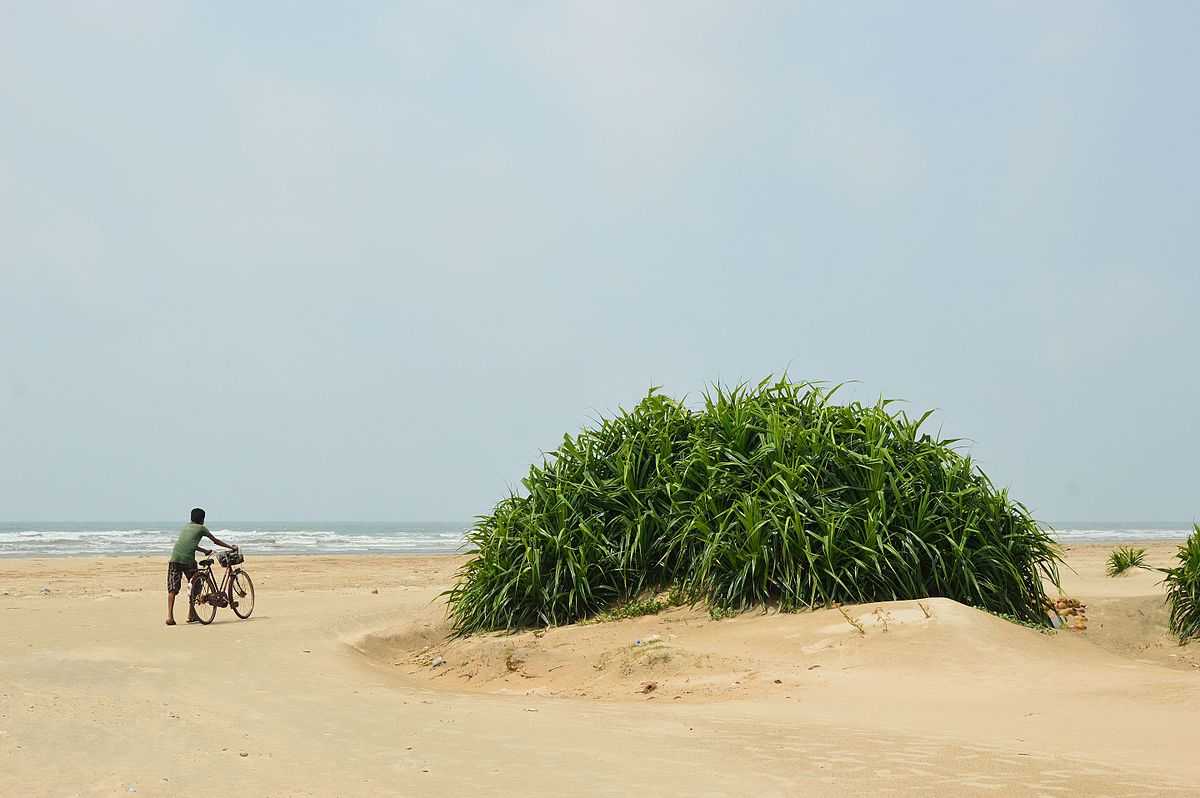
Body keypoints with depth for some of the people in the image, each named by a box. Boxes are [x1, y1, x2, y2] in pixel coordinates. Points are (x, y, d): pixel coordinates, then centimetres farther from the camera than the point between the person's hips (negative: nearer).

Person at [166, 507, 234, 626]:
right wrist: (231, 547, 33)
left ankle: (170, 616, -10)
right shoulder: (201, 528, 14)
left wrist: (205, 551, 50)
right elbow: (215, 541, 21)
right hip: (188, 559, -4)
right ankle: (191, 614, 16)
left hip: (174, 558, 4)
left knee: (172, 589, 3)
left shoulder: (185, 527, 28)